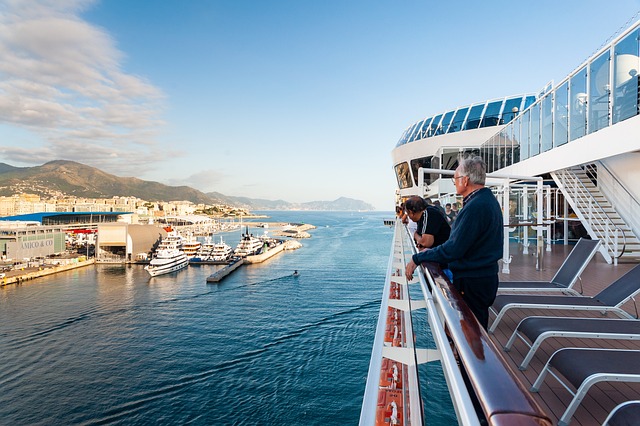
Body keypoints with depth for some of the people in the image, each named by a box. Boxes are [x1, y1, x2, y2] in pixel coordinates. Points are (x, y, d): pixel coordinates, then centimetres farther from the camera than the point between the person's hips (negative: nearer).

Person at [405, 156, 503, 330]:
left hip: (472, 283, -10)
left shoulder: (476, 206, -23)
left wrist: (417, 259, -16)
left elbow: (453, 249, -25)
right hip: (484, 277, 10)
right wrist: (430, 252, 13)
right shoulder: (487, 199, 11)